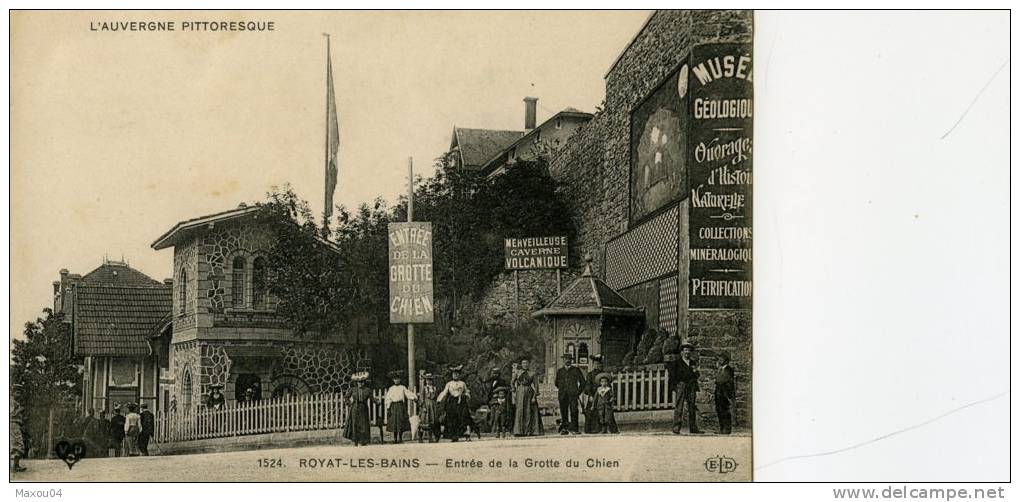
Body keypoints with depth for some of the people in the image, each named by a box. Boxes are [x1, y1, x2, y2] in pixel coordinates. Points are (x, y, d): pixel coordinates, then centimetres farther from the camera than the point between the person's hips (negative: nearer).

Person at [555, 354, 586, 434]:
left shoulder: (576, 370, 11)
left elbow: (582, 382, 12)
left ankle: (573, 428, -13)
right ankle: (564, 428, -1)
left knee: (573, 411, -12)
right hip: (563, 395, 2)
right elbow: (557, 383, 25)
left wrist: (579, 391, 6)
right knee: (563, 412, -3)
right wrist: (560, 390, 14)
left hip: (573, 394, -2)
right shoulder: (560, 371, 18)